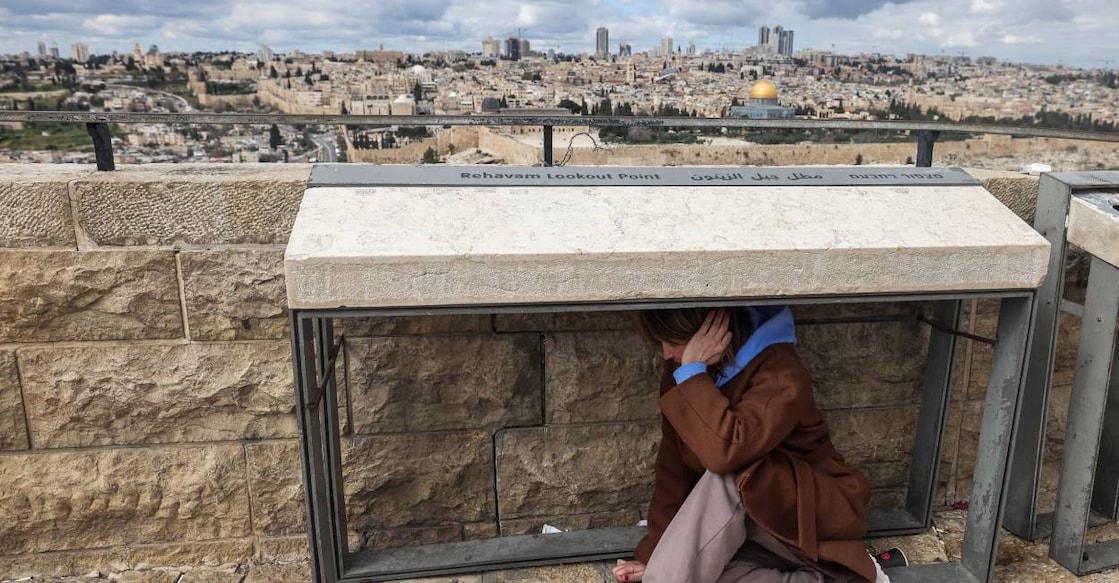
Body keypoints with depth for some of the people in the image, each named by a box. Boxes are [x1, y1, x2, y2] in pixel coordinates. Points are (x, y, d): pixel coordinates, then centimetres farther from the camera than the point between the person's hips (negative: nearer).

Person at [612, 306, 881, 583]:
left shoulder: (780, 374, -24)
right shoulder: (681, 371, -4)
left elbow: (724, 452, -40)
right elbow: (673, 466, -3)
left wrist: (693, 371, -32)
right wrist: (655, 554, -5)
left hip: (820, 516, -7)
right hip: (763, 518, 7)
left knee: (728, 475, -34)